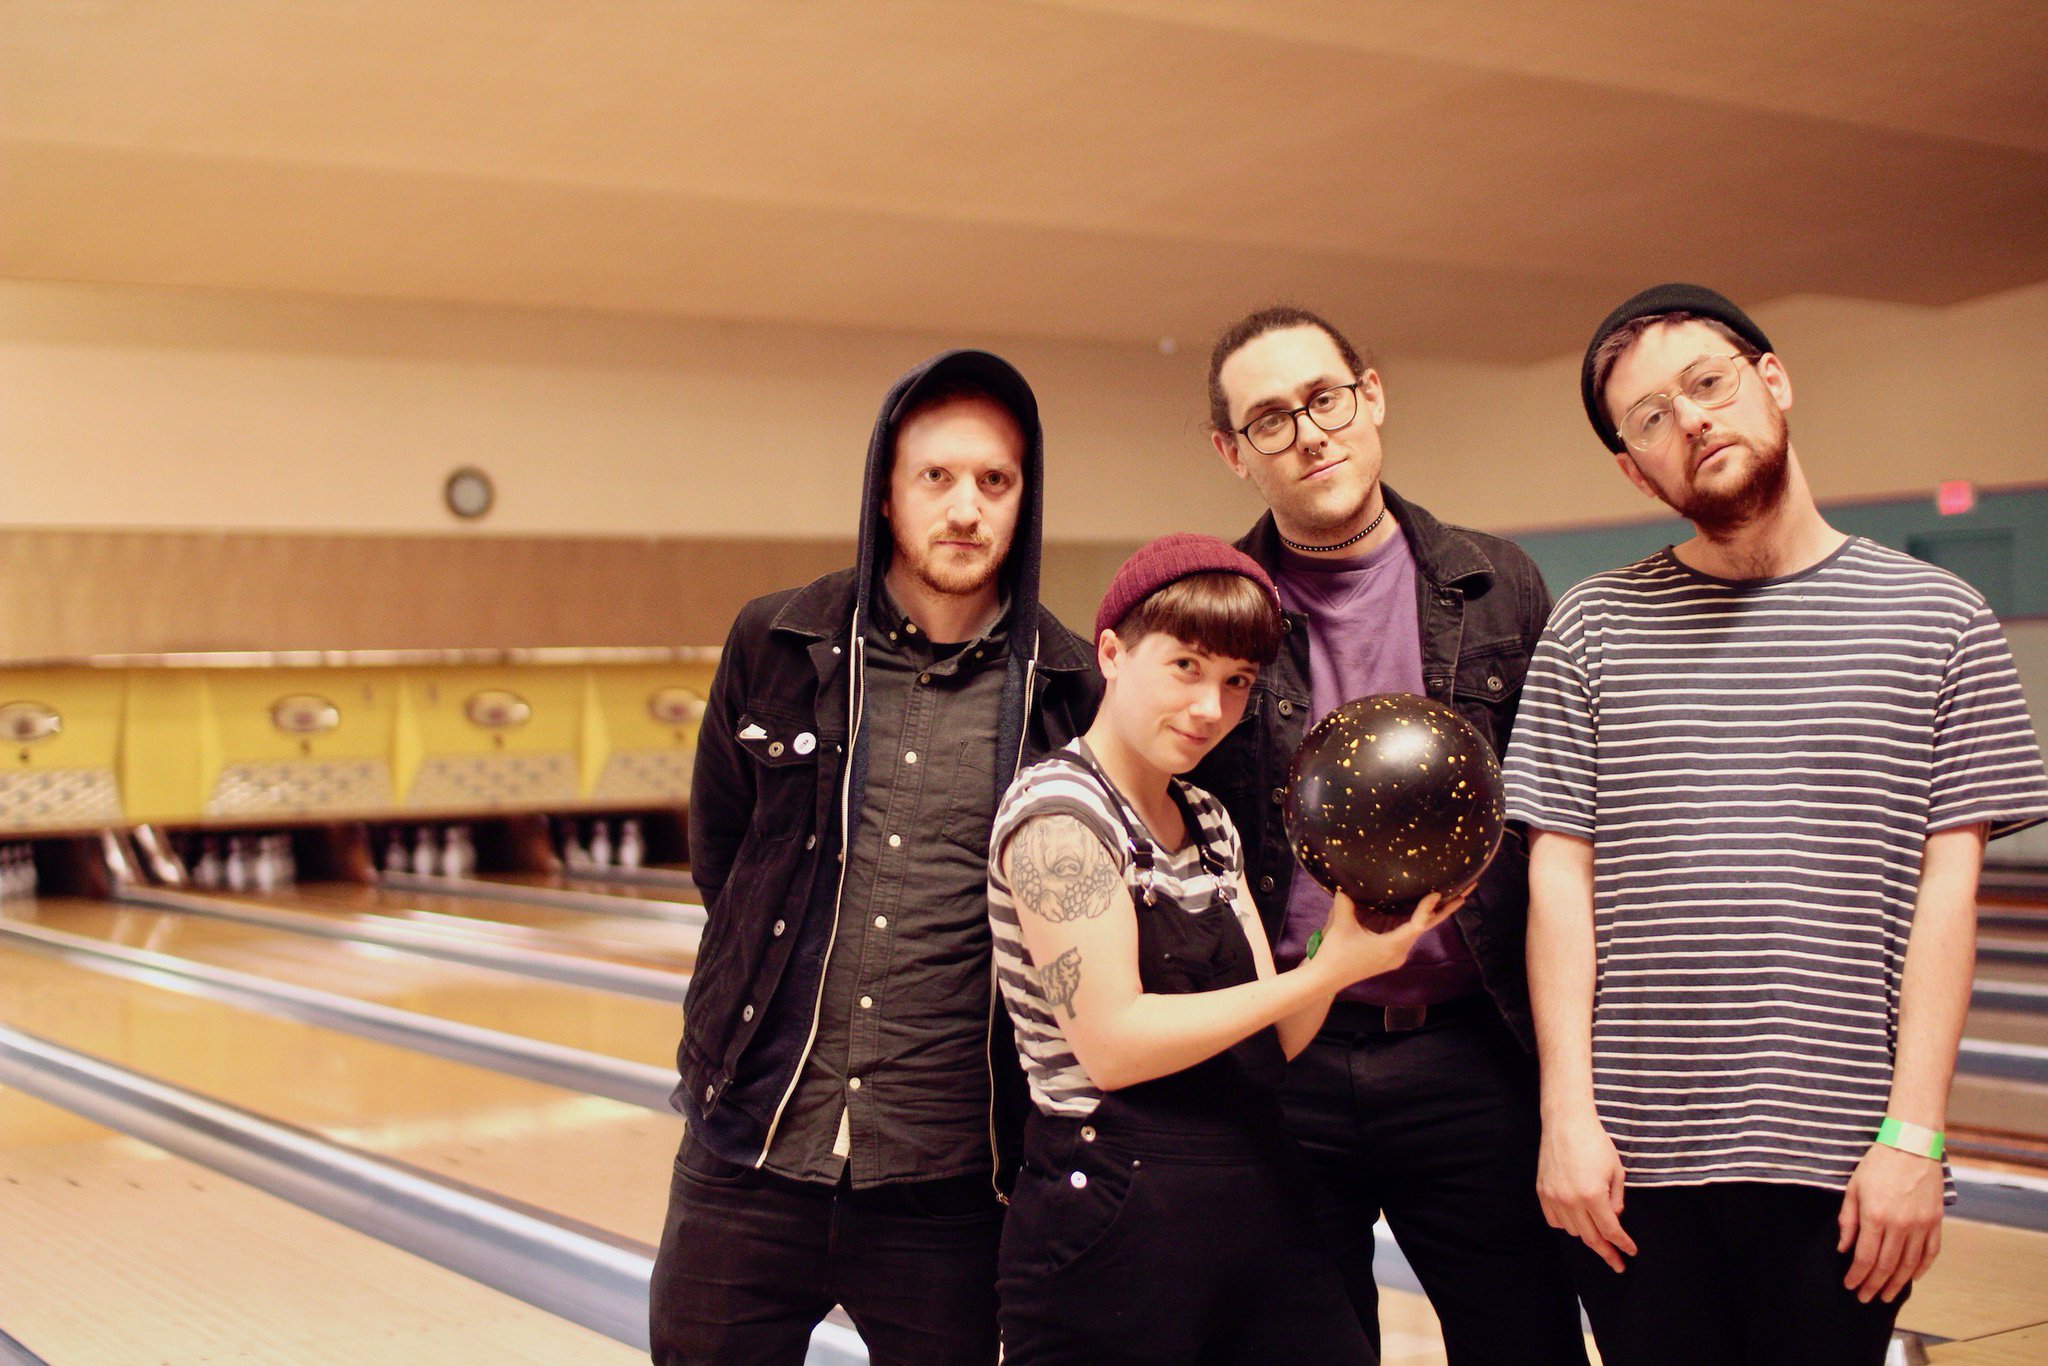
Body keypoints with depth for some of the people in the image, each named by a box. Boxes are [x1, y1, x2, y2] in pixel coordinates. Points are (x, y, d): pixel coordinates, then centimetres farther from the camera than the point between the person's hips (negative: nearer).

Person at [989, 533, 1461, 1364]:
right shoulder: (1059, 807, -10)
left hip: (1261, 1202, 7)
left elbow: (1271, 1040, 8)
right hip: (1118, 1229, -7)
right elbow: (1112, 1042, -19)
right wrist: (1324, 974, -17)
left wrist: (1353, 934, -9)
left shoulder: (1207, 821, 14)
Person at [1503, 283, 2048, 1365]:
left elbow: (1946, 889, -1)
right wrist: (1567, 1116, -6)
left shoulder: (1935, 619, 3)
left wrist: (1914, 1135, -7)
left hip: (1841, 1156, 0)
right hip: (1635, 1153, 1)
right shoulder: (1594, 629, 4)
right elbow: (1560, 880, 1)